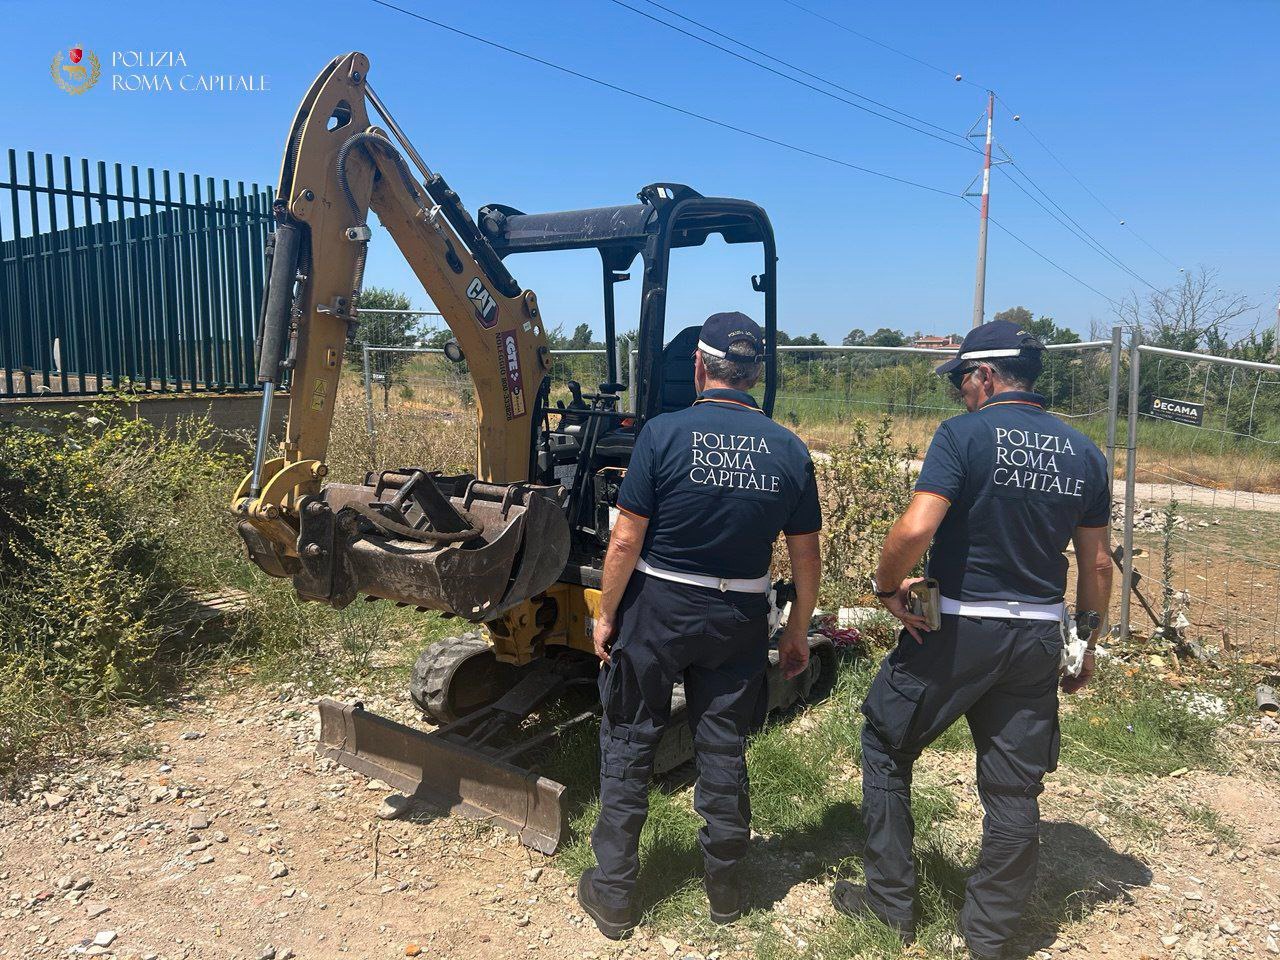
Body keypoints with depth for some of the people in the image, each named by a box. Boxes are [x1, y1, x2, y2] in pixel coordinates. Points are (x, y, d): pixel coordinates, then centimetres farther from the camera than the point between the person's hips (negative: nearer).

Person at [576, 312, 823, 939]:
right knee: (723, 750, 16)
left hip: (656, 610, -2)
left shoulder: (664, 433, -13)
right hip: (738, 621, 3)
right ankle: (724, 887, 33)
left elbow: (625, 542, -13)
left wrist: (605, 615, -1)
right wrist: (797, 632, 13)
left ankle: (613, 894, 23)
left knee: (628, 747, 12)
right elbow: (806, 557, 1)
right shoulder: (789, 451, -3)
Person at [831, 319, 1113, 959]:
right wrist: (1087, 644, 19)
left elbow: (915, 529, -25)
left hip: (957, 630, -5)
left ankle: (892, 901, 25)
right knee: (1015, 786, 14)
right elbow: (1098, 564, 9)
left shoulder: (964, 434, -13)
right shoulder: (1083, 452, 5)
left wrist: (887, 587, -8)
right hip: (1038, 637, 6)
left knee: (885, 744, 15)